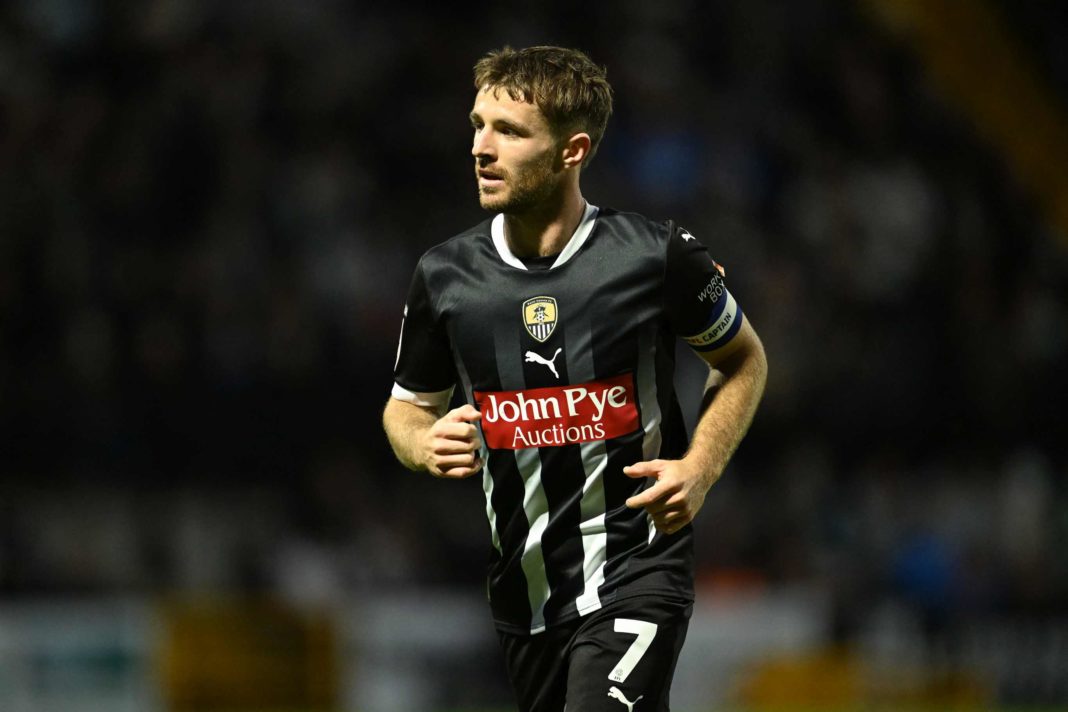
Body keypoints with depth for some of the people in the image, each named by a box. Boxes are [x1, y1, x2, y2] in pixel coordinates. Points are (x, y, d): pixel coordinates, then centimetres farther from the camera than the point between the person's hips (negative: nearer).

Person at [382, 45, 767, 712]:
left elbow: (745, 361, 7)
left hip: (639, 574, -5)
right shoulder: (445, 275, -2)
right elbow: (407, 407, 14)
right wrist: (424, 444, -10)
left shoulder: (659, 256, -10)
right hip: (523, 593, 5)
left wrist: (699, 470, -9)